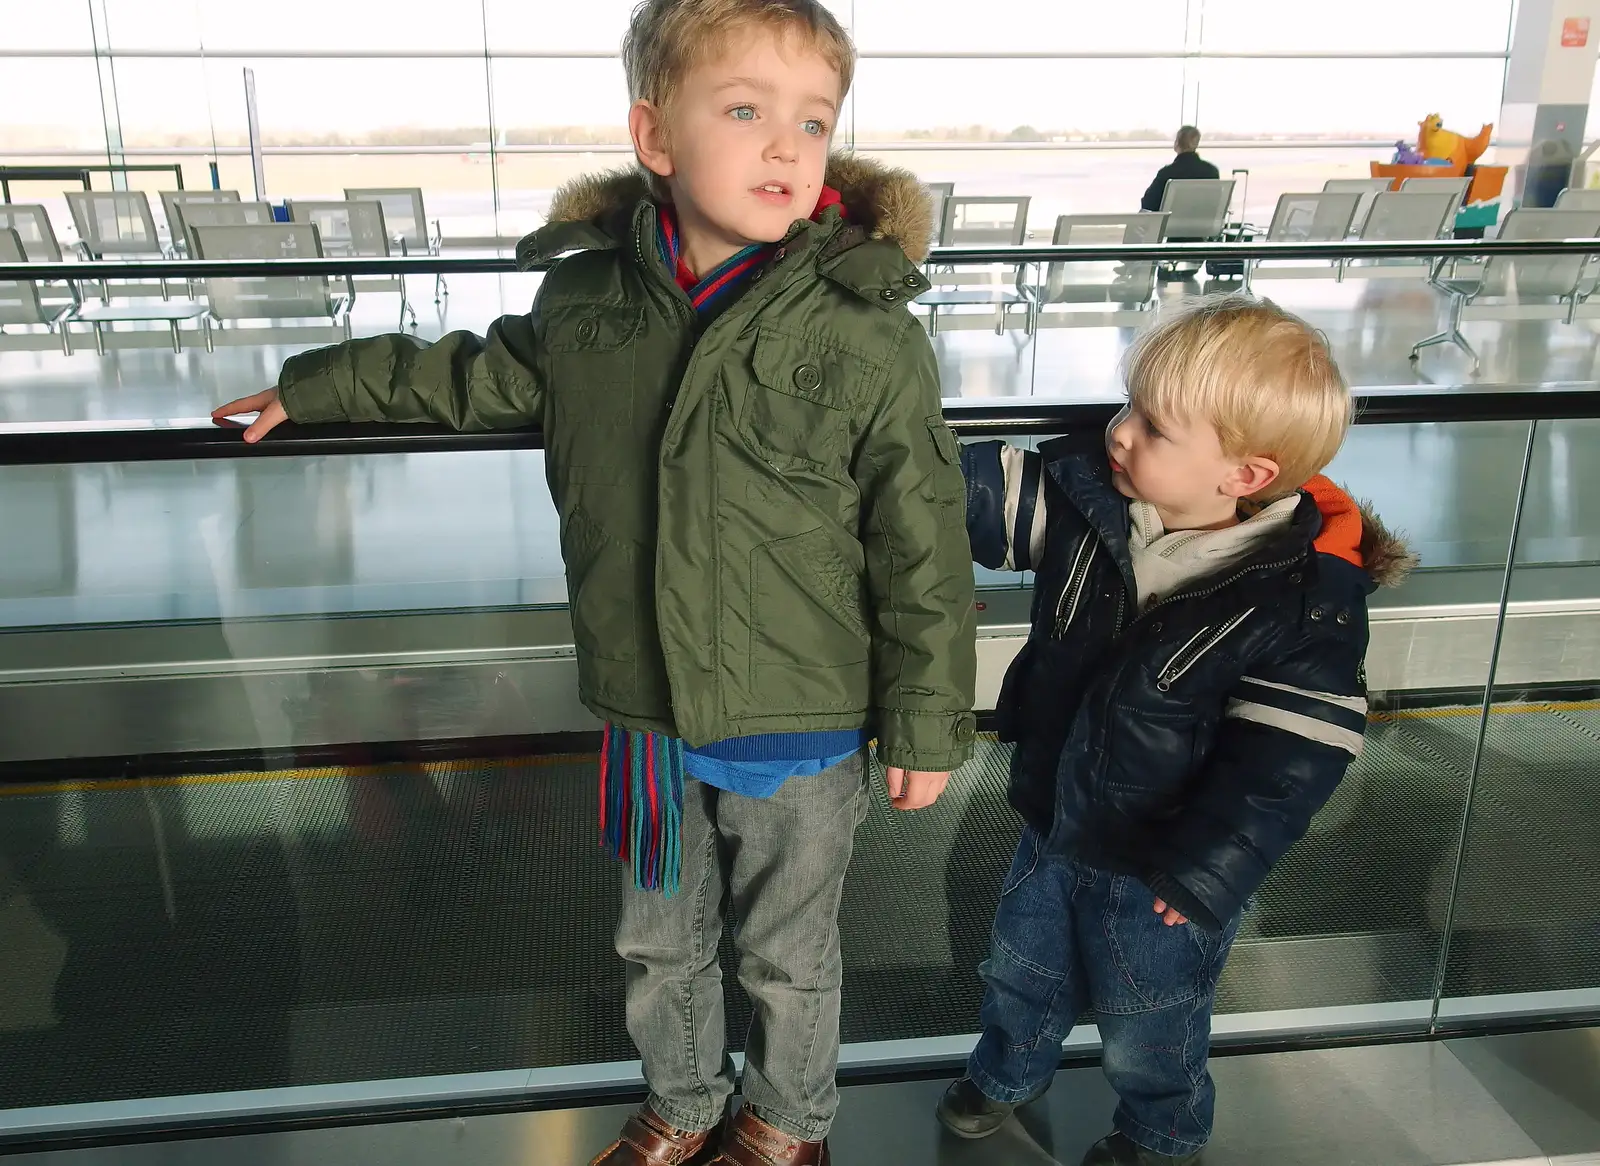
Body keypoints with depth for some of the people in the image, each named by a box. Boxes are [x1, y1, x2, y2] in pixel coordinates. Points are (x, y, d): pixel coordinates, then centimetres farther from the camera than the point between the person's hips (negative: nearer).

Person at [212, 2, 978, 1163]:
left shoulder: (867, 332, -20)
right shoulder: (587, 297, -5)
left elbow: (923, 551, -14)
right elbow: (479, 376, 16)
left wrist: (927, 724, -8)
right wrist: (316, 386, 24)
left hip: (801, 733, -4)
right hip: (647, 717, 4)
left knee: (789, 954, 20)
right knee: (659, 944, 24)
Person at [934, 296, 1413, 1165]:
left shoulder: (1306, 603, -28)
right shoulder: (1087, 492, -16)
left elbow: (1285, 762, -24)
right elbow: (984, 494, -9)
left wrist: (1197, 877, -21)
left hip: (1156, 870, -4)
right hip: (1051, 823, 5)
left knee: (1146, 1031, 22)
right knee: (1021, 969, 29)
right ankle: (1007, 1071, 60)